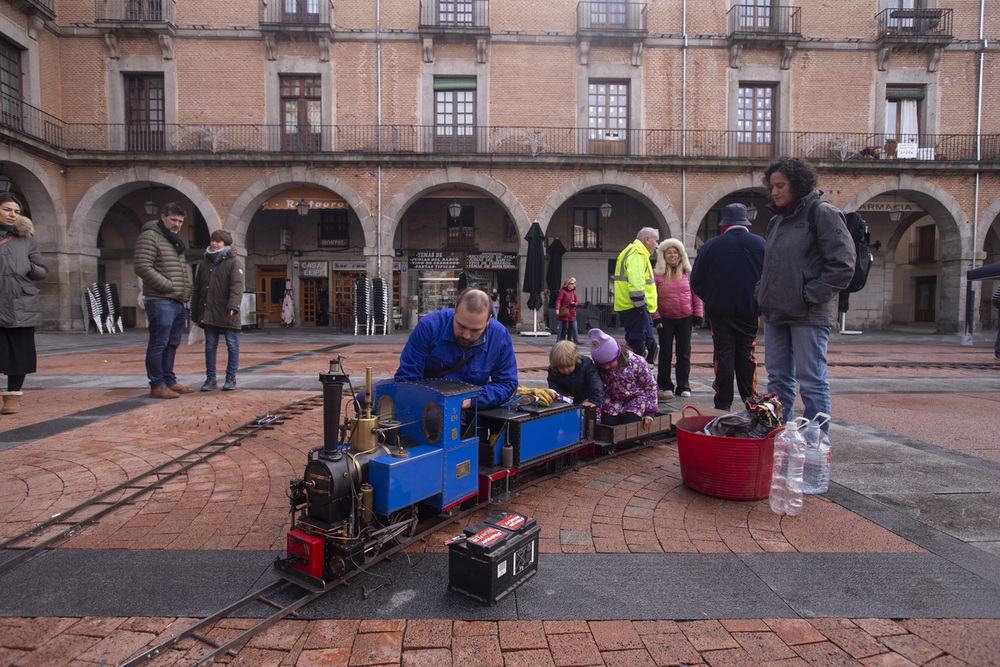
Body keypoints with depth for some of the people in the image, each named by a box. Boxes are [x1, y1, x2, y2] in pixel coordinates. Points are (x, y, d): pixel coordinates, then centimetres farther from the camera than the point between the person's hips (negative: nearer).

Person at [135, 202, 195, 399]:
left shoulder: (176, 241, 21)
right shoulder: (149, 237, -7)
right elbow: (143, 267, -16)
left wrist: (186, 290, 15)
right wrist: (168, 286, -17)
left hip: (179, 302, 9)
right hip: (161, 302, -9)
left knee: (172, 344, 14)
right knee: (158, 344, -5)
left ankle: (169, 381, 22)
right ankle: (157, 386, 1)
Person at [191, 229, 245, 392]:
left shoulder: (234, 262, -1)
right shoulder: (205, 264, 16)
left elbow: (237, 286, -14)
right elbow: (197, 290, 18)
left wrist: (233, 306, -28)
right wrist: (195, 313, 15)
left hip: (227, 314, -5)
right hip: (208, 314, 5)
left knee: (232, 345, 2)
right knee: (210, 345, 7)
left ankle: (231, 378, 11)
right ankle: (210, 379, 13)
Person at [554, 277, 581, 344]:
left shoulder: (574, 291, 13)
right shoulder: (563, 291, -3)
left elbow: (577, 301, 16)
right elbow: (558, 300, -10)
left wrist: (574, 304, -8)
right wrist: (557, 309, -22)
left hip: (572, 312, 5)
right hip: (564, 311, -5)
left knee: (571, 328, 7)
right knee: (563, 327, -7)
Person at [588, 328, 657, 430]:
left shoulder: (637, 362, -24)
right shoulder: (598, 369, -16)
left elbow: (651, 387, -11)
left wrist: (649, 412, -12)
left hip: (636, 398, -3)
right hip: (613, 400, 3)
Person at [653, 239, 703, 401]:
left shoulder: (688, 272, 5)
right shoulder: (656, 274, -1)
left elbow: (696, 294, 8)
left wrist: (698, 316, 3)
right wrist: (655, 318, -7)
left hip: (685, 318, 2)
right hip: (665, 319, -1)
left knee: (684, 353, 5)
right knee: (665, 353, 4)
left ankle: (683, 386, 15)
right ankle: (665, 386, 13)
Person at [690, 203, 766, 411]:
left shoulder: (710, 245, -4)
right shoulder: (761, 244, -1)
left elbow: (696, 281, 0)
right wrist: (759, 302, 15)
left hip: (719, 310, -1)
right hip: (750, 310, 1)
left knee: (723, 354, 5)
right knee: (747, 353, 11)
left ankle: (723, 403, 7)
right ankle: (749, 401, 14)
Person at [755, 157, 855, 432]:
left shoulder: (822, 213, -6)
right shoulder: (777, 220, 16)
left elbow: (842, 265, -12)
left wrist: (809, 295, -14)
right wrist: (764, 293, 11)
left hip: (809, 315, -7)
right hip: (775, 313, 8)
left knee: (811, 380, -2)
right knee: (778, 379, 12)